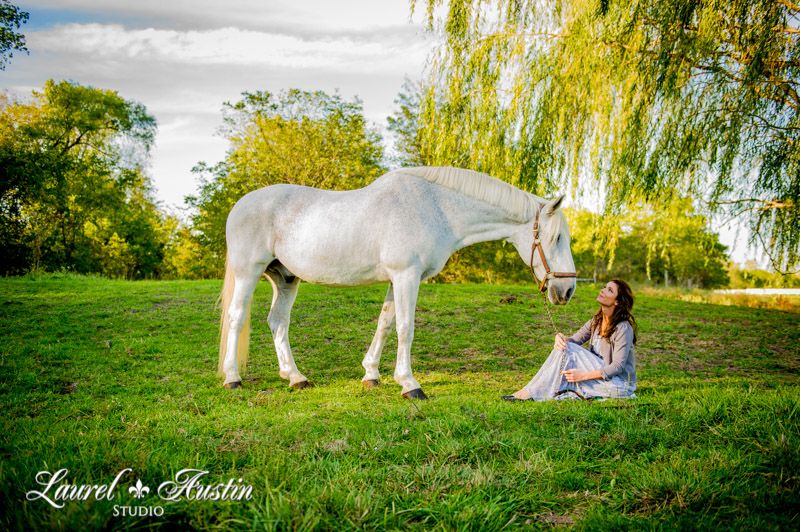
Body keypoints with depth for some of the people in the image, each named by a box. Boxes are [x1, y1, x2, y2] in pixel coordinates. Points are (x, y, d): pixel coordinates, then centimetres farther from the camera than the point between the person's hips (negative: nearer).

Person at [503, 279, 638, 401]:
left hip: (619, 384, -7)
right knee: (564, 346, -12)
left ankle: (531, 393, -18)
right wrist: (560, 337, -18)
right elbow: (575, 339, 8)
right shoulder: (596, 320, 7)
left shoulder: (623, 328, -18)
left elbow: (618, 366, -22)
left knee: (567, 352, -21)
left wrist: (583, 375, -27)